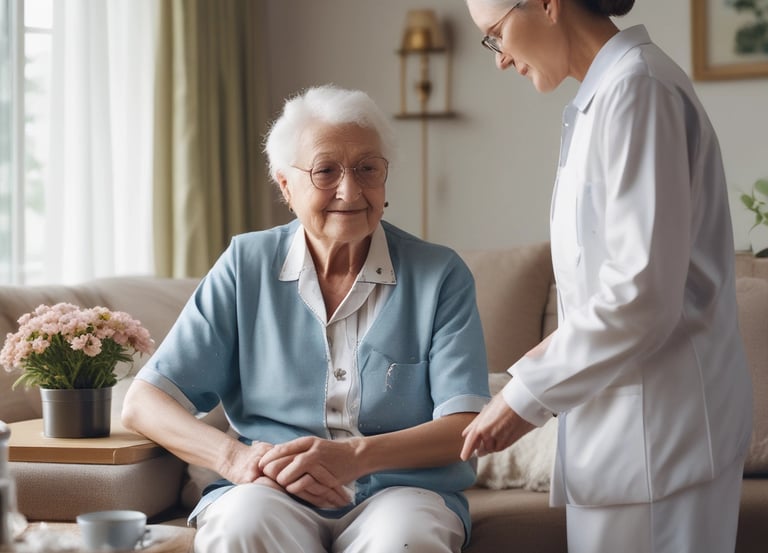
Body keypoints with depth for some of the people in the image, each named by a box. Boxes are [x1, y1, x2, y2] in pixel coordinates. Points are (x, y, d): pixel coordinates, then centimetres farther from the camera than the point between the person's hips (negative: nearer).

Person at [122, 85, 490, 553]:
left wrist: (357, 456, -22)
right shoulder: (246, 267, 7)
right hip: (268, 490, 0)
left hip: (399, 488, 0)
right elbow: (144, 403, 3)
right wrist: (234, 456, -16)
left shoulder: (440, 275, 5)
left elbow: (464, 425, -4)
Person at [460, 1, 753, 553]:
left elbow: (643, 293, -20)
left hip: (656, 425, -9)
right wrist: (546, 359, 11)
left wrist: (525, 397, -13)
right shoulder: (604, 96, 14)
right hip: (621, 415, 9)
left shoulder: (637, 88, -14)